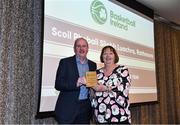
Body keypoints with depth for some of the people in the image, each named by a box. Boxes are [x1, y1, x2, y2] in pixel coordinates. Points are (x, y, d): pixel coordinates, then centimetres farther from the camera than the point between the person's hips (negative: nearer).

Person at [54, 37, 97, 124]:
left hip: (85, 107, 4)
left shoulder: (92, 65, 10)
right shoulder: (65, 62, -3)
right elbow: (58, 85, -10)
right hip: (67, 108, -3)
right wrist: (76, 83, -23)